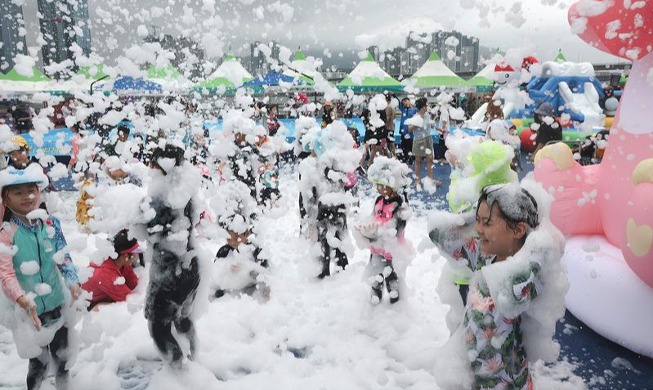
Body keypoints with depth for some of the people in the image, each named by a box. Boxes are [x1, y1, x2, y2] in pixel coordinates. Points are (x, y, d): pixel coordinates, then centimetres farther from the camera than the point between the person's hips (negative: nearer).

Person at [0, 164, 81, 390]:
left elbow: (64, 257, 2)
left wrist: (74, 283, -14)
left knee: (63, 356, 19)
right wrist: (23, 301, -34)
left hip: (58, 304, 4)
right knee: (38, 361, 9)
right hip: (28, 310, -4)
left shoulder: (51, 224, -2)